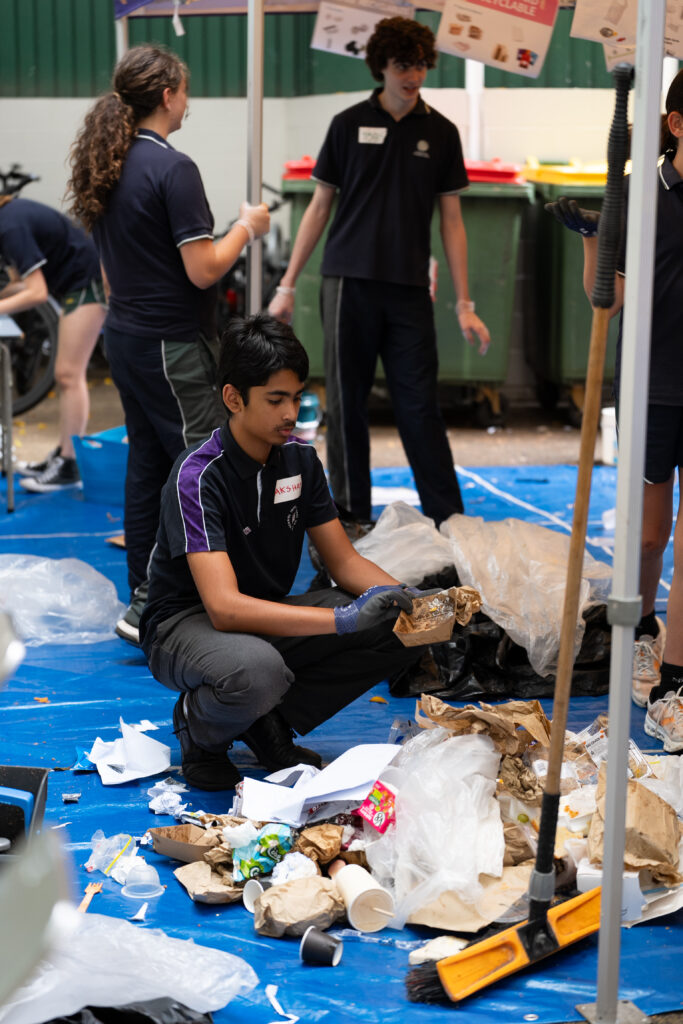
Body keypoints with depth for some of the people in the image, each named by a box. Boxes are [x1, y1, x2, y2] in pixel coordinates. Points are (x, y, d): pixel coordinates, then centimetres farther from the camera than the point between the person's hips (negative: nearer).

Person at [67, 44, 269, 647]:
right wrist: (246, 227, -5)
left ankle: (144, 594, 22)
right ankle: (150, 608, -5)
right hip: (171, 346, -9)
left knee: (147, 466, 15)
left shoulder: (106, 164, 8)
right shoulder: (172, 168, -18)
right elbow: (203, 270, -19)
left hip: (126, 333, 9)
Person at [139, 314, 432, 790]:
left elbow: (345, 560, 3)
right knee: (256, 670, -42)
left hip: (270, 616, 7)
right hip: (187, 624, -6)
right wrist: (342, 619, -42)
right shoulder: (198, 478, -24)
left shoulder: (299, 458, -3)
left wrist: (404, 597, -19)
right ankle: (199, 725, -5)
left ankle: (272, 721, -1)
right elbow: (225, 608, -34)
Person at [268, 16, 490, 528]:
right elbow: (320, 207, 9)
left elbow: (451, 220, 8)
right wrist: (288, 285, 5)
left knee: (420, 406, -1)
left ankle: (450, 520, 5)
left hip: (409, 289, 0)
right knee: (347, 405, 3)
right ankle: (352, 519, 13)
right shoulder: (350, 124, 5)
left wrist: (464, 304, 3)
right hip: (348, 283, 0)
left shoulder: (440, 133, 7)